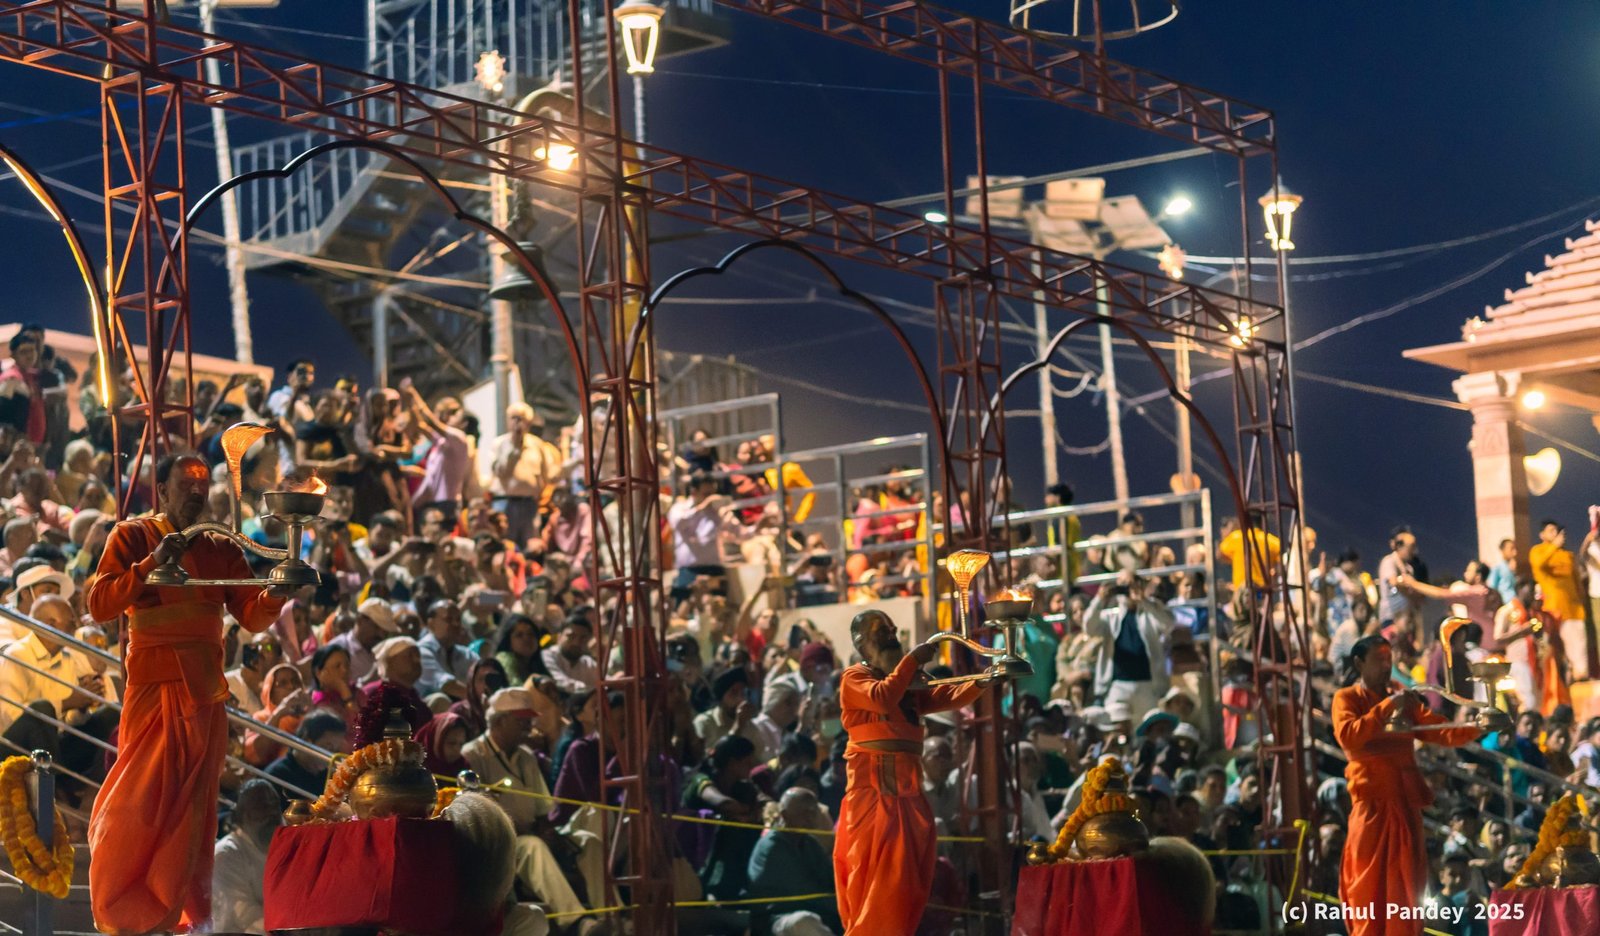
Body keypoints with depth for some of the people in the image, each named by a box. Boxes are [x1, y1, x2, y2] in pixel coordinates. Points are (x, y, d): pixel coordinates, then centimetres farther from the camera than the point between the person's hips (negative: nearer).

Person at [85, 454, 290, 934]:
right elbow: (99, 605, -8)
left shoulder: (221, 549, 12)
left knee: (192, 803, 5)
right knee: (141, 798, -4)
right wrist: (152, 563, -19)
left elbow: (252, 616, 5)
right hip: (153, 685, -3)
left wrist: (278, 590, -16)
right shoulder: (132, 536, 3)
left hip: (205, 691, 4)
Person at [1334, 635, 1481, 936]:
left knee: (1407, 892, 5)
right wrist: (1387, 706, -19)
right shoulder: (1347, 698, 2)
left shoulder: (1403, 699, 18)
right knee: (1370, 891, -6)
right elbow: (1347, 736, -17)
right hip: (1373, 805, -5)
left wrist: (1474, 728, -11)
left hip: (1406, 806, 5)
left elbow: (1440, 731, 7)